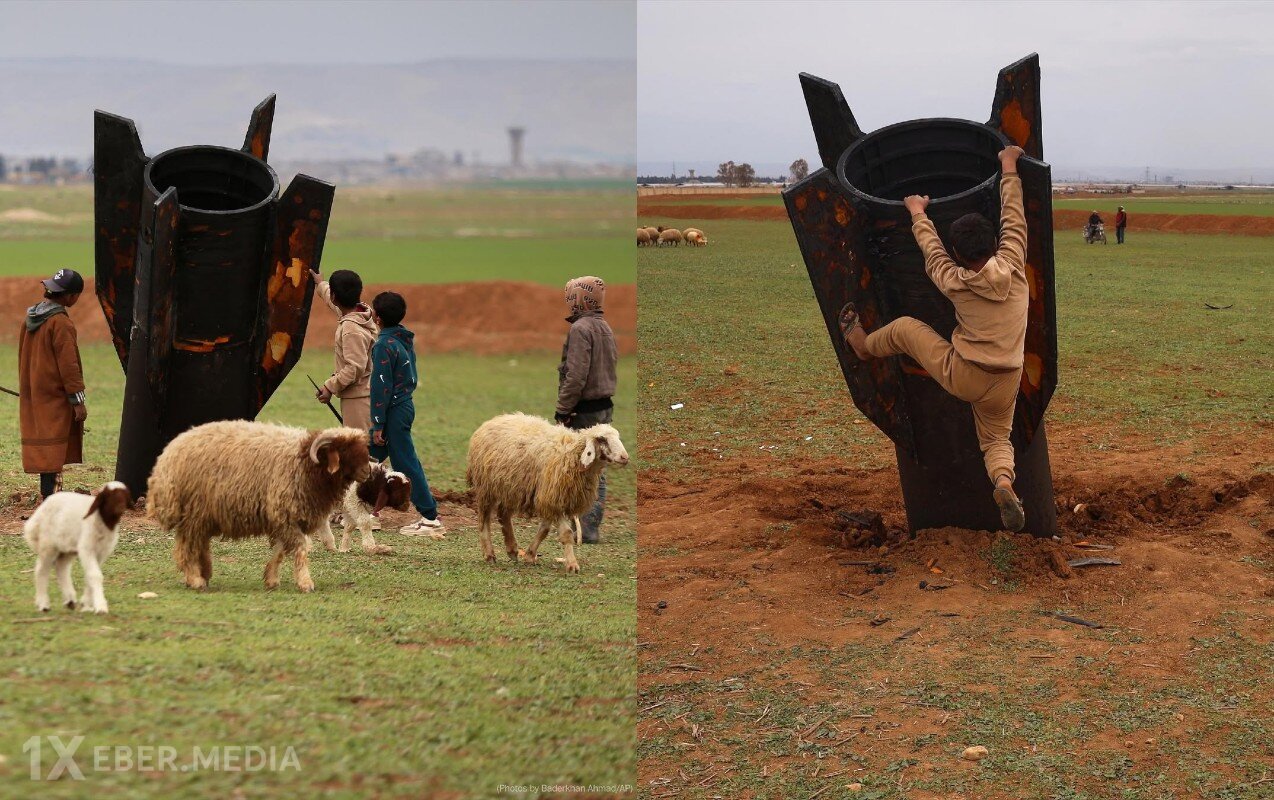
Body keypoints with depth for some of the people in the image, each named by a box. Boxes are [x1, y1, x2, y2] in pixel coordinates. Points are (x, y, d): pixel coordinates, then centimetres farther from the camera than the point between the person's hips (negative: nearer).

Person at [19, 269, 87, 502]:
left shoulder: (31, 318, 10)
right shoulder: (61, 322, -16)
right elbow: (67, 363, -17)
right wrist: (78, 400, -14)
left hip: (33, 394, 8)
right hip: (55, 396, -8)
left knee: (43, 447, 12)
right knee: (53, 447, -7)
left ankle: (47, 496, 16)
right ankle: (50, 498, -10)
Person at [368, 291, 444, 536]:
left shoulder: (384, 346, -18)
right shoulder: (404, 338, 9)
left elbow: (381, 387, -19)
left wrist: (378, 424, -16)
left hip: (394, 411, -10)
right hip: (405, 404, 10)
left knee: (406, 464, -5)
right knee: (370, 456, 18)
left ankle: (430, 518, -4)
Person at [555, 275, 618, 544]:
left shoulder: (581, 328, -15)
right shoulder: (605, 327, 13)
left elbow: (576, 375, -21)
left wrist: (563, 409, -16)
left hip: (585, 409, -9)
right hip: (605, 406, 9)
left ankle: (585, 530, -7)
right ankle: (592, 527, 16)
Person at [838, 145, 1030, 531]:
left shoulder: (955, 282, -10)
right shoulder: (1012, 268, -9)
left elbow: (931, 246, 8)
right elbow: (1013, 218, 3)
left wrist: (918, 212, 27)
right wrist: (1009, 168, 15)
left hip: (959, 376, -2)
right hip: (1003, 386, 2)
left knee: (904, 327, 17)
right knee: (997, 441, 18)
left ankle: (863, 344, 47)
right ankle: (1003, 481, -16)